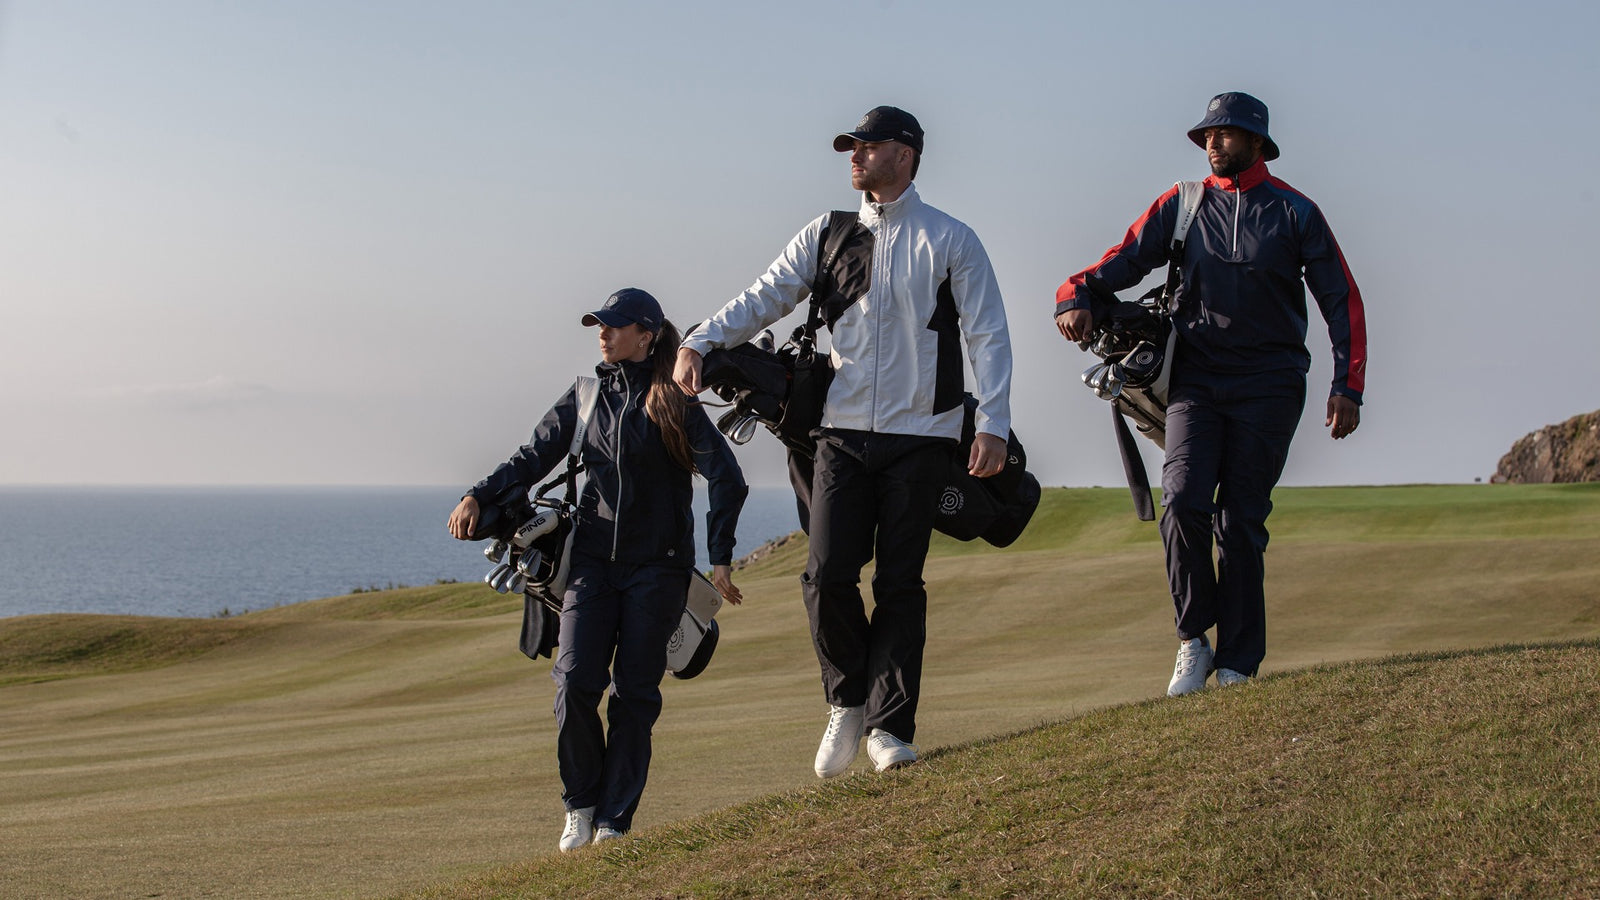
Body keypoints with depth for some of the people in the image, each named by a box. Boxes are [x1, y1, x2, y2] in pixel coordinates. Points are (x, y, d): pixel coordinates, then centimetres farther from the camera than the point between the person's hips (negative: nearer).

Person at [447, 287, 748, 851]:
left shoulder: (674, 402, -2)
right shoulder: (586, 396, 10)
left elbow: (727, 479, -8)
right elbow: (535, 457, 11)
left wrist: (719, 558, -15)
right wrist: (479, 497, -5)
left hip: (657, 565, -3)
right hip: (593, 556, 3)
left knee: (634, 692, -3)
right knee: (575, 681, -11)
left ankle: (613, 821, 5)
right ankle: (580, 804, 8)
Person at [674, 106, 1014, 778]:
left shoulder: (951, 241, 4)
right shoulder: (827, 237, 12)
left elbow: (988, 336, 1)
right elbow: (764, 298, 7)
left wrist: (993, 425, -10)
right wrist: (698, 344, -9)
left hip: (920, 437, -2)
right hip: (843, 432, 2)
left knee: (900, 582, -1)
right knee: (827, 575, -8)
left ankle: (889, 727, 7)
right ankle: (847, 702, 15)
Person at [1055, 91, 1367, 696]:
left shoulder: (1295, 213, 6)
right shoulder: (1183, 205, 10)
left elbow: (1342, 301, 7)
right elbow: (1122, 261, 6)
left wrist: (1347, 385, -2)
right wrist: (1077, 296, -16)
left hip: (1268, 386, -1)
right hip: (1196, 379, 1)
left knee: (1241, 522, -3)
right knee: (1184, 503, -17)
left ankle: (1237, 665, 3)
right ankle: (1193, 641, -3)